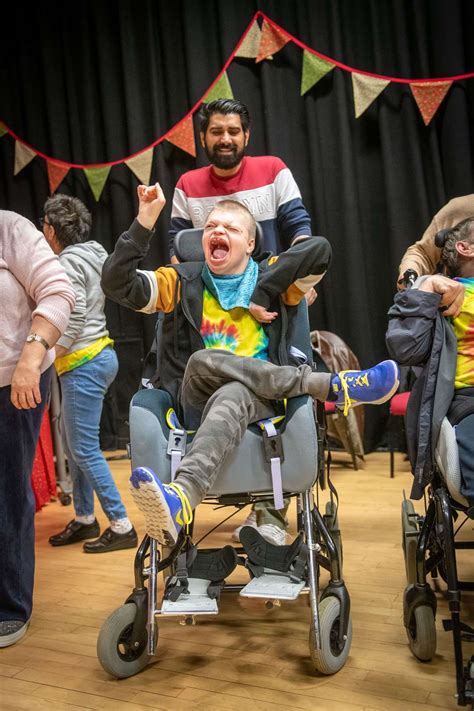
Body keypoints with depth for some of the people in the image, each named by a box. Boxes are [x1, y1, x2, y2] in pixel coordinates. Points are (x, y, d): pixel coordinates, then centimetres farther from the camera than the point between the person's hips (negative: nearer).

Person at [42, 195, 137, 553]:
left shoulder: (69, 261, -13)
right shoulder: (92, 255, 14)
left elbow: (74, 318, -21)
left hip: (84, 363, -10)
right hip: (98, 356, 10)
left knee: (85, 450, -4)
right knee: (74, 445, 16)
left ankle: (121, 526, 2)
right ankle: (84, 519, 26)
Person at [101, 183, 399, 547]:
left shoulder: (270, 279, 13)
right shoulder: (182, 282, 14)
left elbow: (320, 249, -5)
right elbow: (116, 281, 2)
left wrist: (262, 296, -7)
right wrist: (145, 222, -6)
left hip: (259, 399, -1)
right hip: (197, 404, 2)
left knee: (230, 398, -38)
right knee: (203, 361, -33)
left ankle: (179, 501, -64)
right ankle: (332, 385, -27)